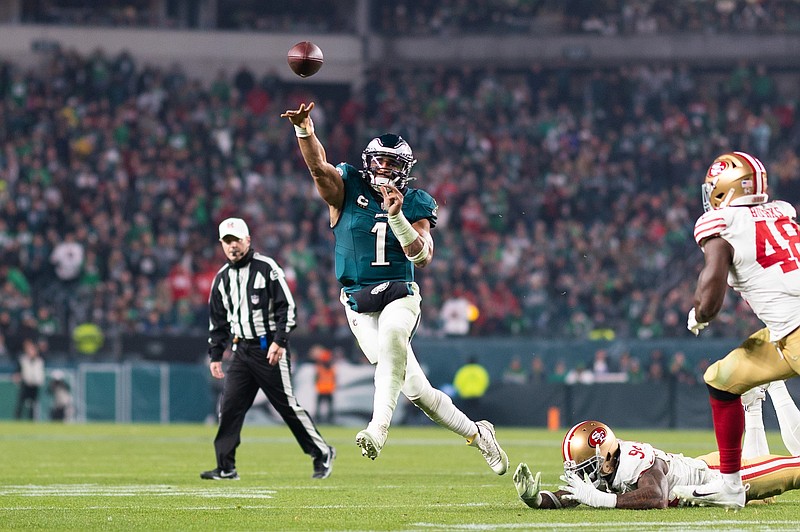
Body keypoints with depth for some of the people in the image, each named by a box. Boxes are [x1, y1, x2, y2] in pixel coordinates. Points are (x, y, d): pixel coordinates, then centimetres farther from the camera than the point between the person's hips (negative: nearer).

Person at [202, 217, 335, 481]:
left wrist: (279, 341, -17)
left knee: (287, 404, -6)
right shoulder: (222, 278, 13)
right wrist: (215, 355, 13)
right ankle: (226, 467, -1)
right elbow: (218, 321, 19)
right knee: (229, 406, -3)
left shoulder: (266, 268, -5)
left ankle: (322, 454, 6)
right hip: (242, 350, 6)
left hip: (270, 348, -6)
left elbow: (287, 306, -9)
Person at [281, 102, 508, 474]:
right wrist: (304, 129, -34)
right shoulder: (347, 190, 3)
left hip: (400, 295, 0)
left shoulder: (415, 205, 4)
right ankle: (475, 433, 15)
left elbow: (422, 257, -8)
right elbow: (318, 165, -16)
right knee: (416, 389, -5)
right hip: (360, 303, 0)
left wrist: (396, 216, -21)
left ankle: (379, 427, -43)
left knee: (391, 335, -38)